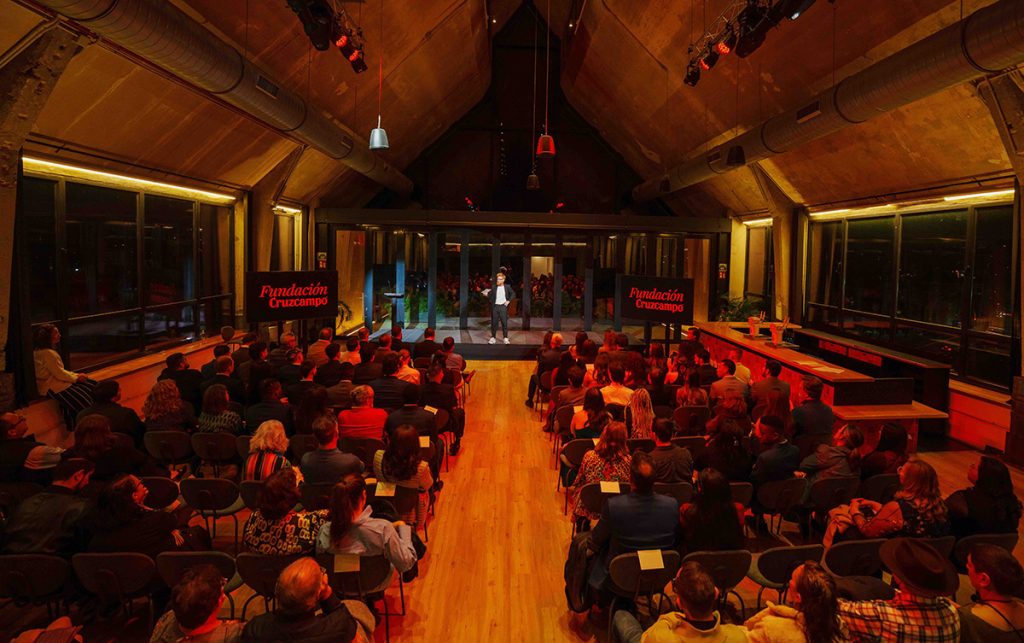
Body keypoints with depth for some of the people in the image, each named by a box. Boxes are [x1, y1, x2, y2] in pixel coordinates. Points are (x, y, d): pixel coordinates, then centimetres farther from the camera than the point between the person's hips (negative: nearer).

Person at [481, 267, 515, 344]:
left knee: (504, 323, 1)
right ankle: (493, 337, 12)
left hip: (503, 306, -1)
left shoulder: (507, 287, 2)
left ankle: (505, 338, 10)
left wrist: (509, 301, -1)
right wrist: (486, 294, -16)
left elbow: (513, 294, 9)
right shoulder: (494, 287, 4)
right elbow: (490, 296, 5)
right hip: (495, 306, 1)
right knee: (494, 322, 4)